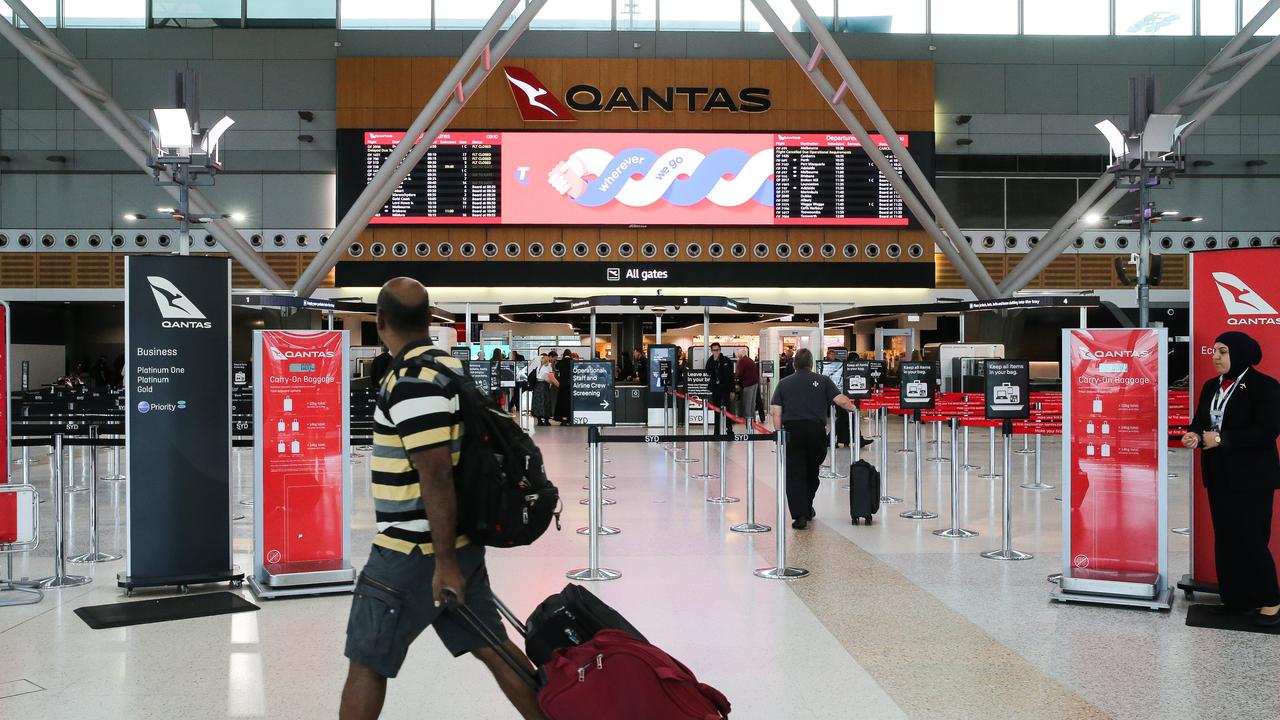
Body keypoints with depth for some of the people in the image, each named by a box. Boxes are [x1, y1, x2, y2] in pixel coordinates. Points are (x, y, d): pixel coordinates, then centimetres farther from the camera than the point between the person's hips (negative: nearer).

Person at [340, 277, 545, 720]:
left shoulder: (412, 381, -20)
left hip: (413, 551, -9)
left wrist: (444, 563, -21)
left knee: (367, 660, 5)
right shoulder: (446, 366, 9)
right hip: (459, 542, 9)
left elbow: (436, 475, -24)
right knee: (490, 645, 15)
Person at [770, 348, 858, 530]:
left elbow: (776, 412, 4)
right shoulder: (822, 380, 7)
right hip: (816, 431, 0)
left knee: (794, 474, 1)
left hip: (791, 430, 0)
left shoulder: (783, 383, 11)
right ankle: (807, 509, 34)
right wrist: (853, 407, 16)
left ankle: (799, 515, -10)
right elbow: (842, 401, -3)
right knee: (812, 472, 18)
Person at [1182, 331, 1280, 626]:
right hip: (1219, 476, 7)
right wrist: (1194, 435, -9)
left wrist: (1221, 439, -18)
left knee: (1250, 539, -4)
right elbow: (1201, 421, 15)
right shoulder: (1211, 386, 11)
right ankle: (1237, 599, 20)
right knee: (1226, 538, 10)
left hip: (1251, 479, -7)